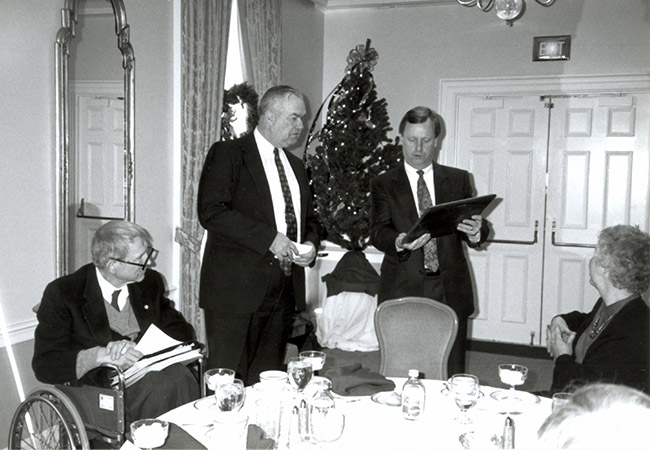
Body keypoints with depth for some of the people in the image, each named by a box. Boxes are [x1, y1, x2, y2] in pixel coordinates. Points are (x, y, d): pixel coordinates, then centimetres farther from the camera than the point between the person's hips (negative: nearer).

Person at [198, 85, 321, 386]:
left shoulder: (295, 165, 20)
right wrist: (268, 237, -19)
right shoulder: (227, 153, -2)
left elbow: (309, 218, 29)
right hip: (236, 290, -6)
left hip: (284, 291, 6)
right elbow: (211, 211, -14)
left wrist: (310, 244, 6)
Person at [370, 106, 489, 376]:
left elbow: (478, 235, 9)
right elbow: (378, 232, -4)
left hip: (450, 292, 2)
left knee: (451, 378, 3)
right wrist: (399, 242, -26)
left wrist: (475, 231, -16)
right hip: (403, 292, -1)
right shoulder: (383, 184, 8)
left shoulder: (458, 180, 12)